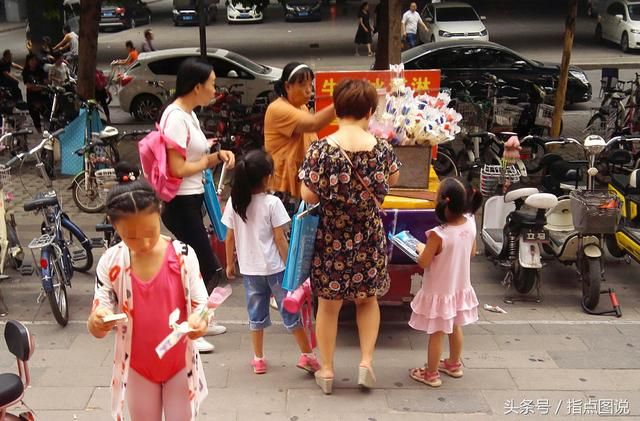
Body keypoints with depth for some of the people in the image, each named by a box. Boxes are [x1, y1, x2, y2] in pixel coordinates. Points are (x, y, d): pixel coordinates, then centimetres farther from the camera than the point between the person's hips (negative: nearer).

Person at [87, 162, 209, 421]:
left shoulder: (183, 255, -17)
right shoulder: (110, 262, -14)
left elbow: (201, 304, -13)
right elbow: (98, 329, -12)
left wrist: (198, 321, -37)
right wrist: (96, 322, -37)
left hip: (179, 364, -1)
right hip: (137, 368, 2)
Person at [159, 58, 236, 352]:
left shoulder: (189, 115, 12)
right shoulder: (175, 117, -19)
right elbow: (178, 168, -23)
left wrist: (218, 155, -2)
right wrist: (207, 162, -7)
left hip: (191, 201, 10)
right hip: (180, 204, -10)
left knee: (196, 266, 20)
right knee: (209, 269, -5)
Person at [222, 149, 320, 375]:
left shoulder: (234, 203, -3)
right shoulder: (272, 203, -15)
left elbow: (230, 238, 2)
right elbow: (280, 239, -13)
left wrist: (230, 263, 15)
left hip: (249, 269, 4)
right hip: (274, 267, -4)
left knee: (256, 313, 15)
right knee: (291, 310, 8)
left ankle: (258, 359, 22)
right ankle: (307, 355, 14)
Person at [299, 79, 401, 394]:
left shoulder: (321, 149, -18)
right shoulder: (381, 148, -9)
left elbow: (309, 196, -14)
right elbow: (393, 180, 10)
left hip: (331, 237, -2)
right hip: (369, 235, 2)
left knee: (328, 304, 14)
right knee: (367, 298, 23)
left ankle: (326, 370, 24)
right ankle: (366, 361, 19)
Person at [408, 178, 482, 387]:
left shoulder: (438, 235, -31)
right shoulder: (470, 224, -12)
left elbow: (423, 263, -19)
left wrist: (422, 249, -2)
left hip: (439, 292, -6)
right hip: (460, 288, 6)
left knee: (436, 334, 9)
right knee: (455, 328, 25)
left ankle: (431, 374, 25)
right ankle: (454, 364, 44)